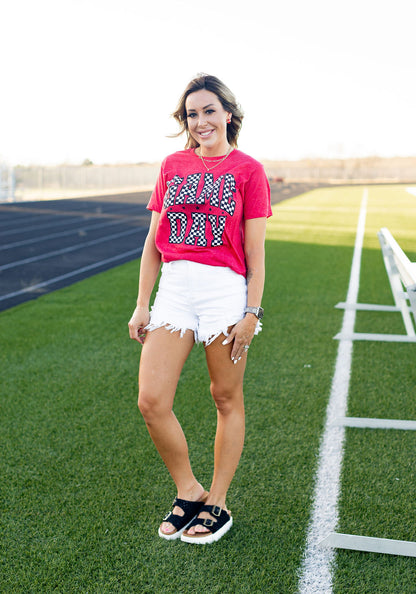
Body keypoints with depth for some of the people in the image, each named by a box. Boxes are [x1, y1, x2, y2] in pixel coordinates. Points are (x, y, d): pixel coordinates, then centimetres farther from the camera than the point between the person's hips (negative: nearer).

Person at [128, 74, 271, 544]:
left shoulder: (248, 170, 2)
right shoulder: (172, 165, 13)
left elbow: (255, 252, -1)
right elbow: (153, 242, 12)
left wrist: (252, 313, -7)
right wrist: (142, 304, 8)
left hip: (225, 291, -3)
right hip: (174, 289, 4)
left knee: (227, 399, 7)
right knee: (151, 402, -4)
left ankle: (216, 503, 25)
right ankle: (188, 493, 18)